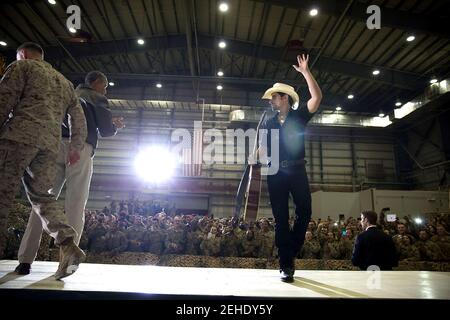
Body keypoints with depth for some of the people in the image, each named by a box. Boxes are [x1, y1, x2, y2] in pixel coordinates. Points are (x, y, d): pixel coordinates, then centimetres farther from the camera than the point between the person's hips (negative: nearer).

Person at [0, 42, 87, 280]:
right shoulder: (64, 81, 29)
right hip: (51, 143, 5)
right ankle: (68, 245, -10)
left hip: (20, 135, -5)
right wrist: (76, 147, 18)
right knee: (42, 195, 8)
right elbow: (78, 117, 22)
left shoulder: (22, 67, 12)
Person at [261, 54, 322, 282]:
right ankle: (286, 265, 5)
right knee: (281, 218, 0)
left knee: (304, 211, -12)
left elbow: (317, 97, -5)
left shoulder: (299, 116, 8)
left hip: (296, 170, -2)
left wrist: (305, 72, -6)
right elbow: (264, 148, 17)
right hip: (275, 173, 2)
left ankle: (291, 253, 9)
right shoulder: (269, 123, 17)